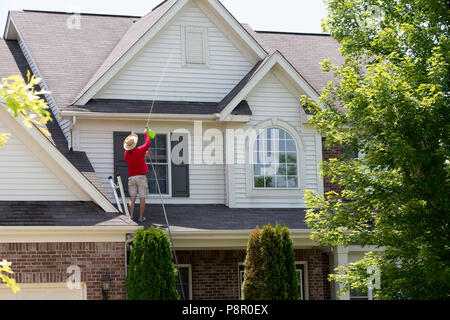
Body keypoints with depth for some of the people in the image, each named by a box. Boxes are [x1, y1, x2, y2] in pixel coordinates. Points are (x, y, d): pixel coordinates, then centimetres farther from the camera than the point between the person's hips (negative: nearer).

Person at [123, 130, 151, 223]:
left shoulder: (126, 154, 4)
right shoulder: (139, 150, -8)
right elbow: (148, 143, 7)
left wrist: (144, 155, 27)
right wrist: (146, 133, 21)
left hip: (131, 177, 4)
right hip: (141, 177, -4)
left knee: (132, 198, 4)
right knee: (142, 198, 1)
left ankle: (131, 216, -3)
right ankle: (141, 217, -1)